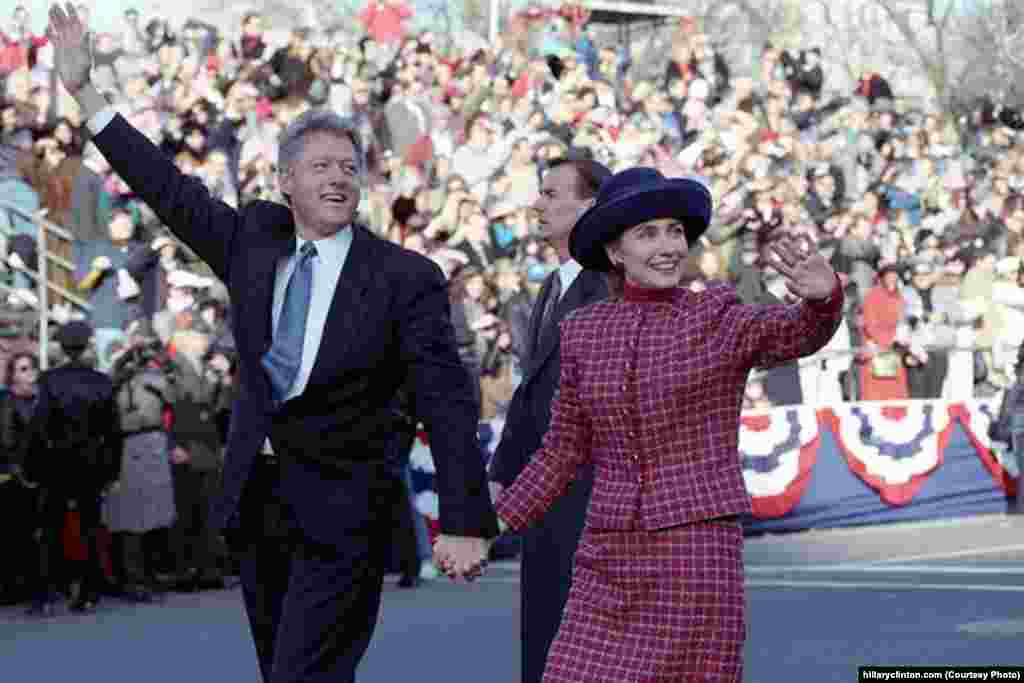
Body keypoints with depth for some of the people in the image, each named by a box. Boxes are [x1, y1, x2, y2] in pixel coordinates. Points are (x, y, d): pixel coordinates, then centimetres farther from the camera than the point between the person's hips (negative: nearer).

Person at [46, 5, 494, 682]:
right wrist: (84, 91, 9)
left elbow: (447, 403, -12)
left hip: (340, 514, -5)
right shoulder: (254, 240, 5)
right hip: (256, 500, 6)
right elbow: (170, 189, 11)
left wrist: (465, 523, -18)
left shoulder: (405, 278, -9)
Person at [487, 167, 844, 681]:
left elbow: (801, 333, -22)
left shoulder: (720, 321, -2)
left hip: (697, 556, -4)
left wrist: (824, 295, -45)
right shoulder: (584, 332, 9)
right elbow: (565, 451, 16)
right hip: (611, 561, 4)